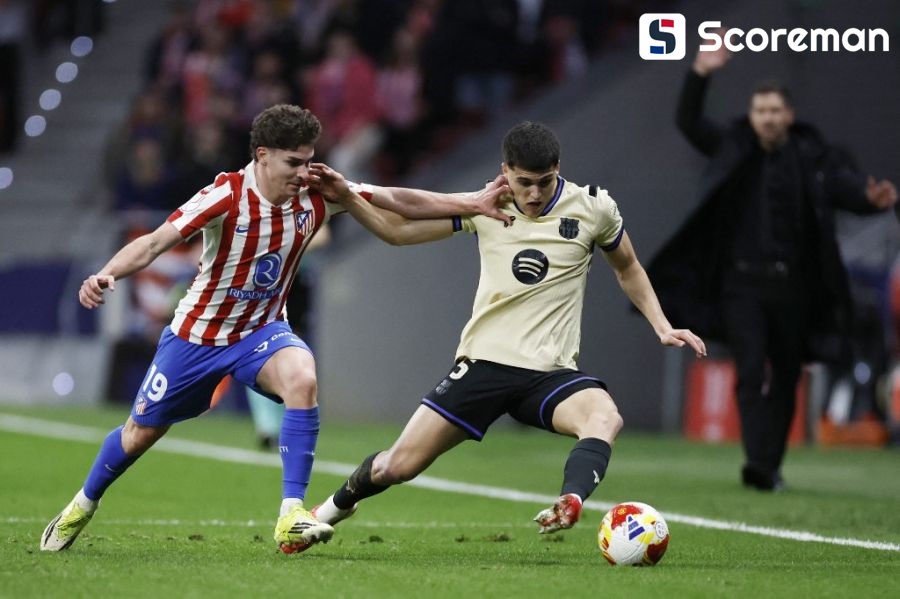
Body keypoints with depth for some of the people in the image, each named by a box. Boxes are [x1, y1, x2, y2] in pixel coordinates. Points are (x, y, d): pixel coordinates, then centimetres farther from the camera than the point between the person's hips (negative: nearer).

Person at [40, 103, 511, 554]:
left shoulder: (316, 195, -13)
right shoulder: (227, 196, -25)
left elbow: (398, 200, -7)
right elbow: (156, 242, -32)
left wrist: (471, 203, -13)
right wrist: (106, 275, -48)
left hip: (261, 331, 2)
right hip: (197, 333, -2)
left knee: (302, 378, -32)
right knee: (141, 432, 11)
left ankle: (292, 516, -31)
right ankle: (82, 506, 42)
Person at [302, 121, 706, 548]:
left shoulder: (593, 208, 0)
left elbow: (628, 269, 18)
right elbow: (397, 230, 8)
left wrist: (662, 328, 7)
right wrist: (346, 197, -6)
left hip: (550, 372, -1)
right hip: (484, 364, 1)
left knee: (605, 417, -36)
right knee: (397, 466, -2)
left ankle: (569, 504, -59)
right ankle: (338, 505, 28)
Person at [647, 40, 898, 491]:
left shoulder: (813, 158, 1)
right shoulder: (733, 149, 6)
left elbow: (847, 187, -10)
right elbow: (688, 122, 2)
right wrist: (700, 75, -12)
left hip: (791, 284, 0)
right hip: (741, 280, 0)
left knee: (785, 379, 8)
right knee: (751, 371, -14)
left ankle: (771, 466, 21)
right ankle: (757, 462, -23)